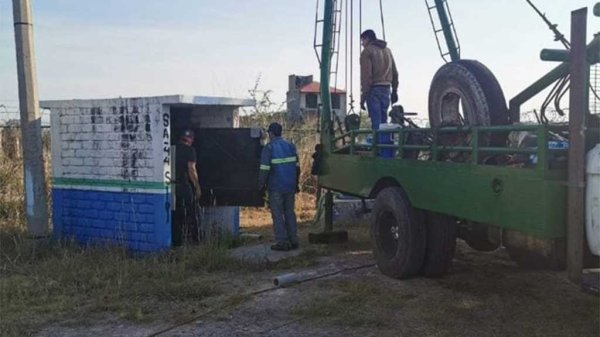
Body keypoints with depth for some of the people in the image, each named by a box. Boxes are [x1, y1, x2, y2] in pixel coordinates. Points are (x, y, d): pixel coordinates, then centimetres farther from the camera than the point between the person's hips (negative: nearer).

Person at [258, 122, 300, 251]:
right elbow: (296, 166, 13)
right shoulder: (290, 146, 9)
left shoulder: (269, 148, -10)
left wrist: (261, 184, -3)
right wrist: (295, 183, 21)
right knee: (290, 213, 14)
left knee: (278, 214, 1)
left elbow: (265, 169, -15)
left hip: (276, 187, -6)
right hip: (290, 187, 6)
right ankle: (293, 240, 15)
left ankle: (282, 242, 0)